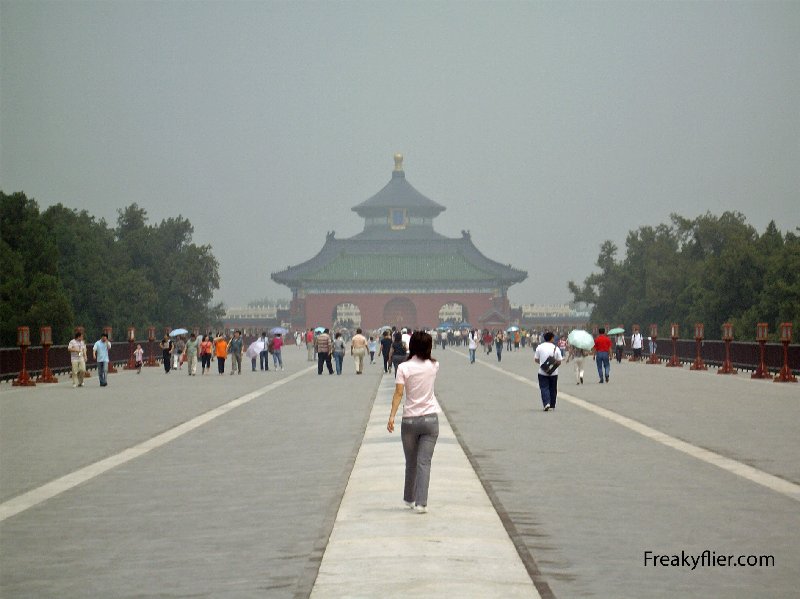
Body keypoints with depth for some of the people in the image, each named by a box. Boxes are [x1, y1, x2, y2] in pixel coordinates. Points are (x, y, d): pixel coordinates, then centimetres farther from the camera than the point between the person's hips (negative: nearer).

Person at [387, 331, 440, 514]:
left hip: (410, 420, 0)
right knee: (424, 462, -2)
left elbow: (398, 393, -14)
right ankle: (421, 503, -11)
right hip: (430, 419, 1)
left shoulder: (404, 368, -8)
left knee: (411, 463, 15)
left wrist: (392, 416, -15)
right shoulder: (433, 366, 0)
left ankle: (409, 499, 29)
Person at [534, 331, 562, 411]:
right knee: (553, 389, 13)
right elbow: (559, 362, -4)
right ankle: (552, 405, 20)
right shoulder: (556, 348, -6)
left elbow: (536, 359, 1)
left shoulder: (540, 347, -4)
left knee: (544, 388, 1)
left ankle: (546, 403, -19)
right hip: (553, 372, 1)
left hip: (542, 372, -1)